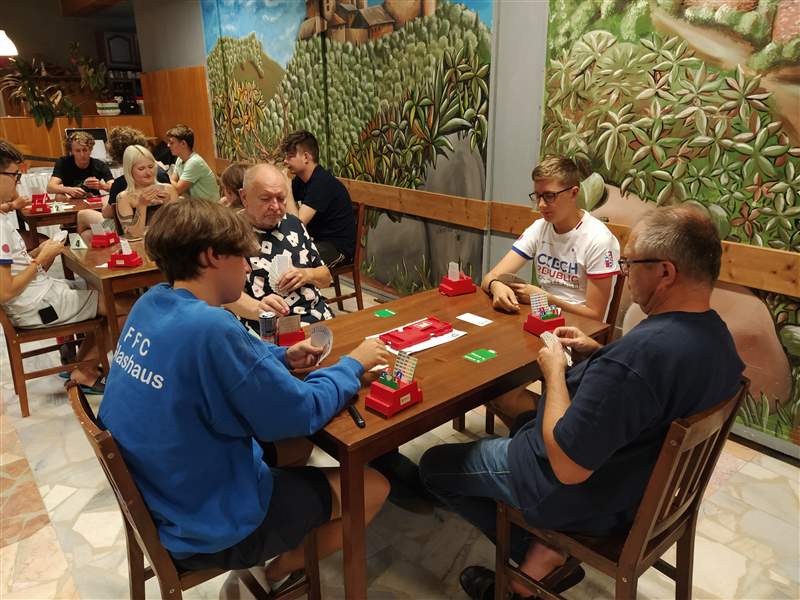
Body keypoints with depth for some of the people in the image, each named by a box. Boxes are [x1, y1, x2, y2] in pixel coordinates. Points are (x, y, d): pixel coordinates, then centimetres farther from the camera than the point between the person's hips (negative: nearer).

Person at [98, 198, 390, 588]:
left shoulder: (151, 303, -5)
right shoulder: (209, 327, -33)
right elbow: (300, 415, -23)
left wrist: (282, 357, 1)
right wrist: (353, 364, -8)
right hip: (208, 526, -8)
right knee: (372, 488, 3)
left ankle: (281, 552, 32)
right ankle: (282, 569, 23)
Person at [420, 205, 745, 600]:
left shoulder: (638, 354, -37)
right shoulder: (716, 335, -7)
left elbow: (567, 467, -31)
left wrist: (555, 372, -19)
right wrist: (598, 351, 0)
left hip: (587, 494, -8)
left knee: (435, 465, 7)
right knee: (524, 418, 33)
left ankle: (540, 555, 9)